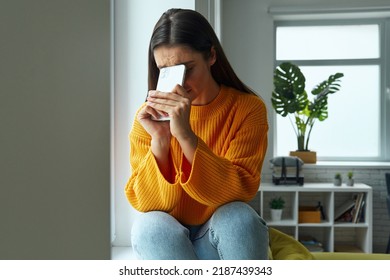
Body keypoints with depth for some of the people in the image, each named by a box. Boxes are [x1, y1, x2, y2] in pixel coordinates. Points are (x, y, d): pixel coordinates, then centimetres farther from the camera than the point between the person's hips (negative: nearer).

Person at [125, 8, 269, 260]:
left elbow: (239, 192, -20)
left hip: (224, 237, 0)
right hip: (167, 239, 1)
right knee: (151, 225, -31)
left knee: (239, 216, -32)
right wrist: (159, 139, -28)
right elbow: (146, 203, -12)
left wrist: (185, 135, -33)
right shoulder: (150, 116, -6)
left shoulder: (247, 108, -9)